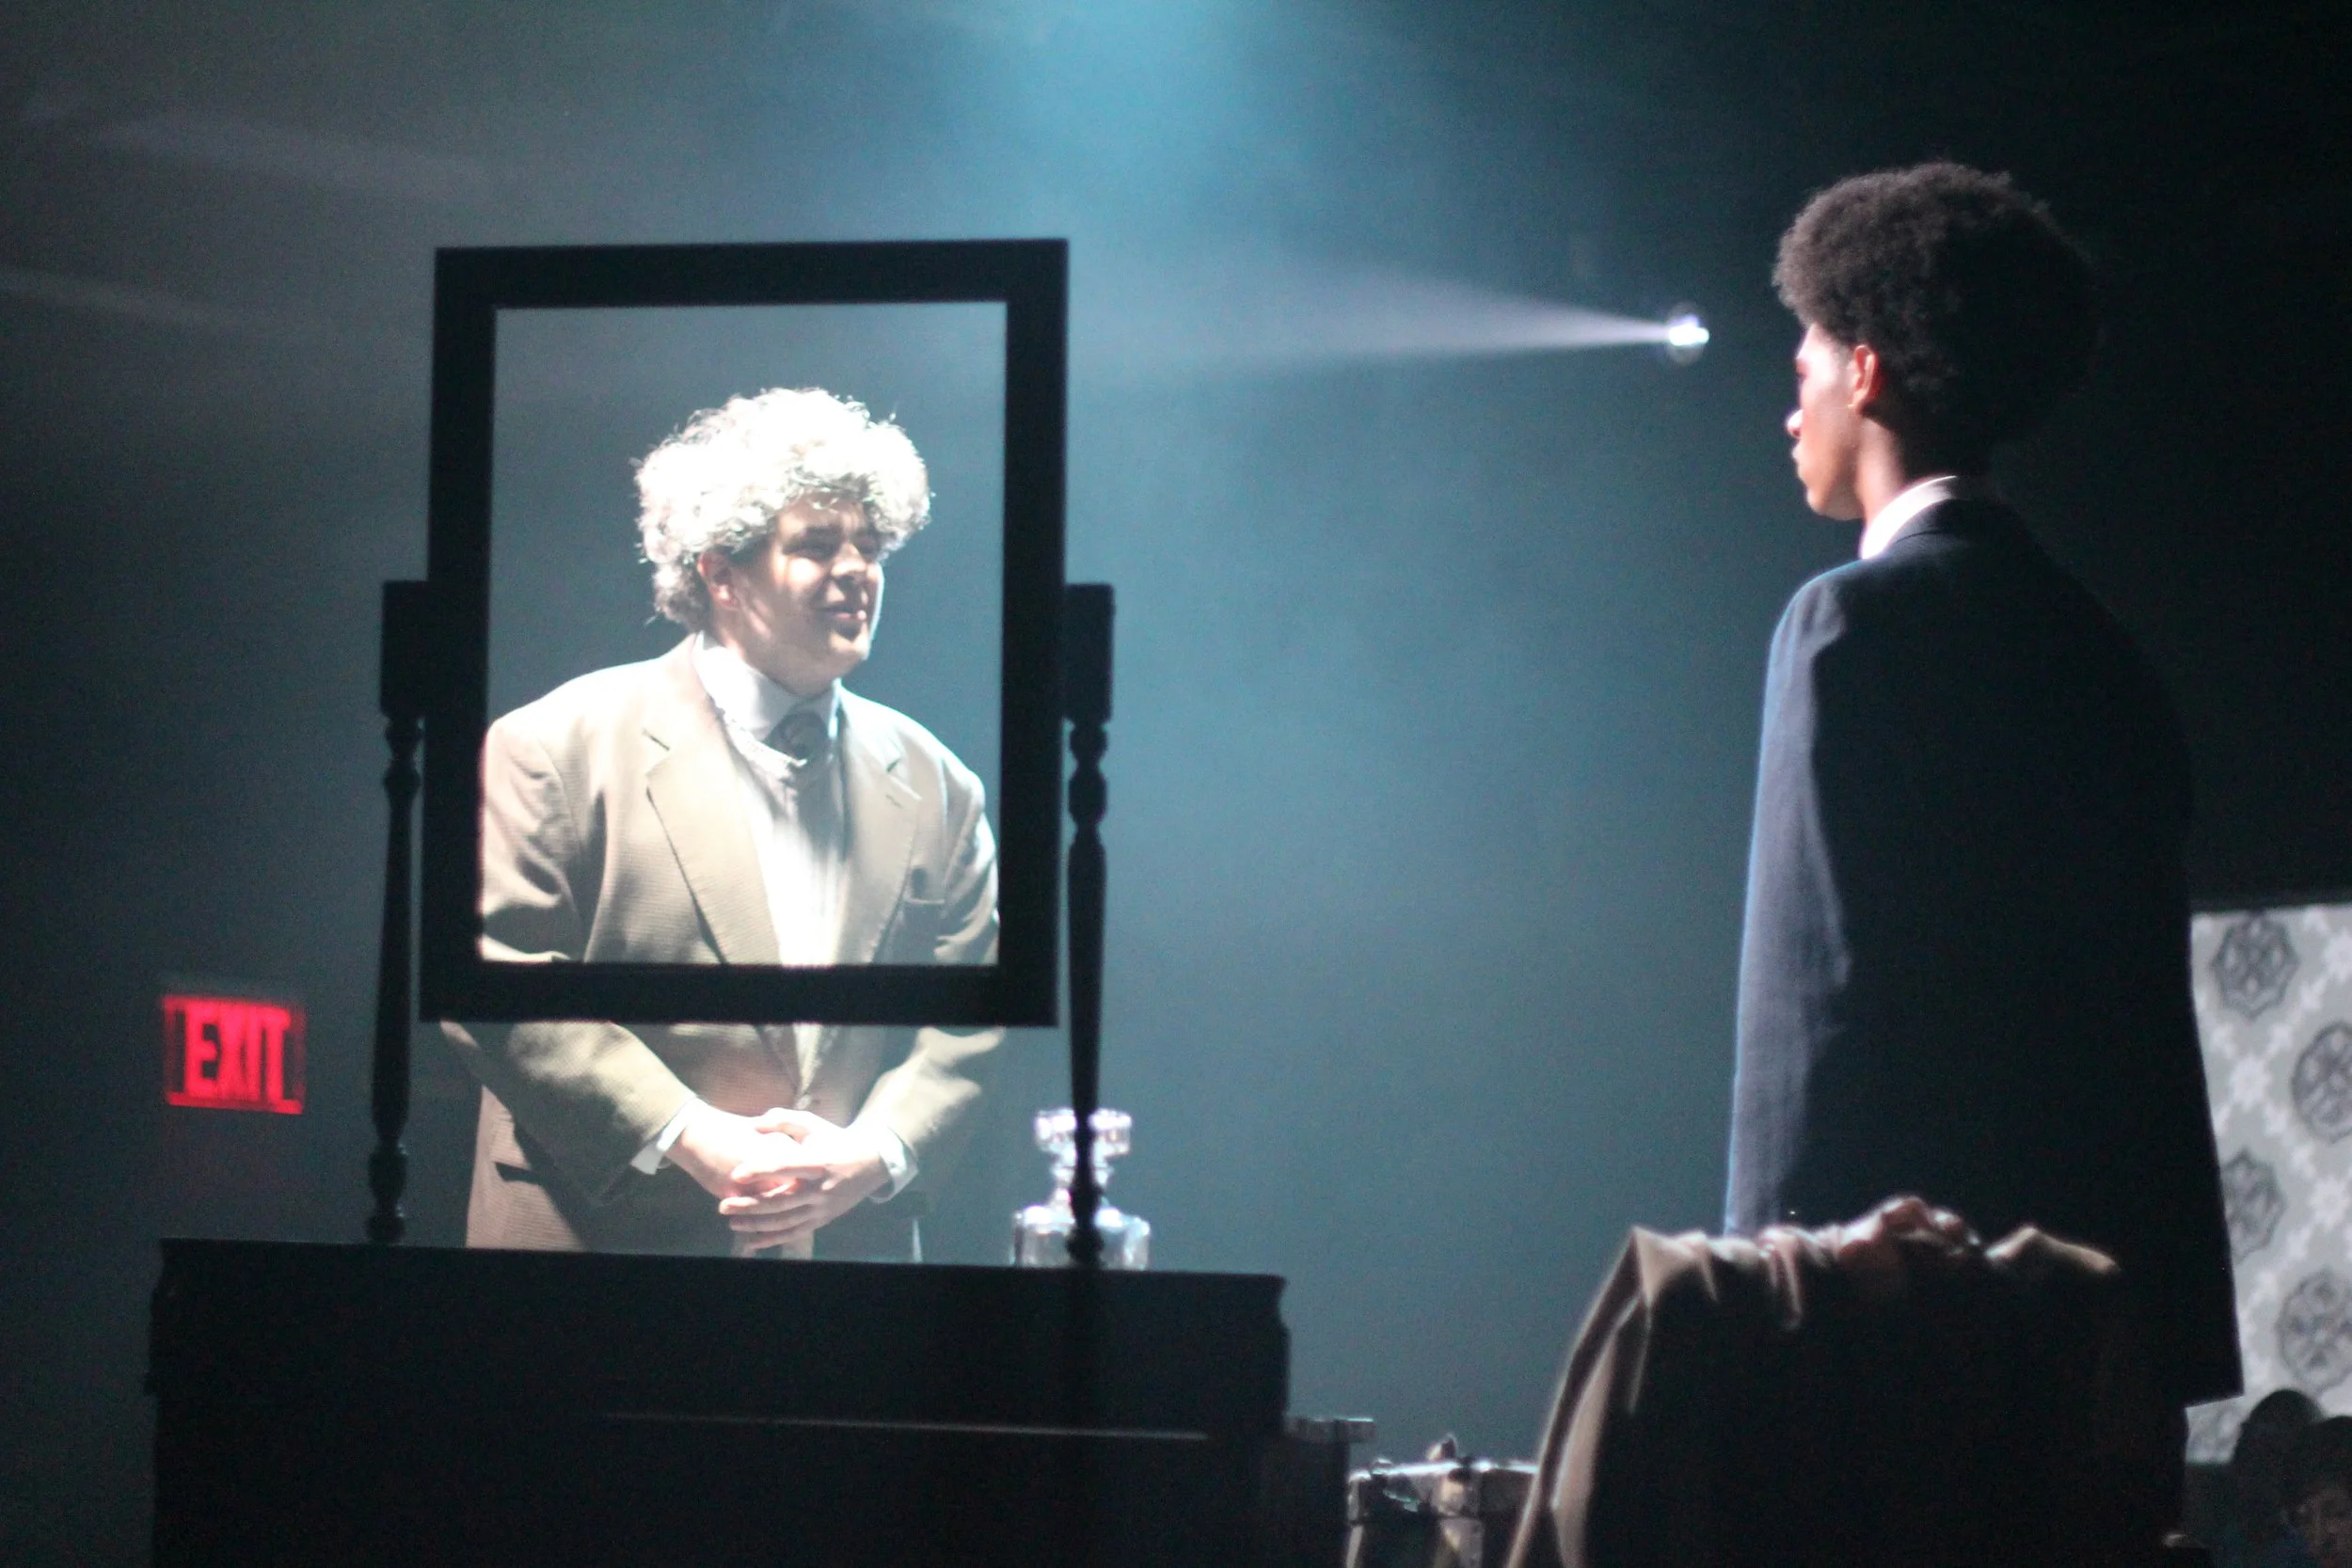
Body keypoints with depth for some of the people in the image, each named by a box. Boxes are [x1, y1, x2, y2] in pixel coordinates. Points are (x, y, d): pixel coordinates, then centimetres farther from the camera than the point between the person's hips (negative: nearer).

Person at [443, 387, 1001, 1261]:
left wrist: (873, 1155, -9)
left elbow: (968, 1016, 9)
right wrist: (694, 1141, -15)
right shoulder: (562, 746, -2)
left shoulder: (931, 786, 11)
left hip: (852, 1241, 4)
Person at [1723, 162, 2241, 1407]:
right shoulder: (2086, 640, 15)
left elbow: (1819, 992, -15)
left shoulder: (1856, 621, -9)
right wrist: (2172, 1334, 19)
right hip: (2098, 1282, 8)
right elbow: (2145, 1002, 16)